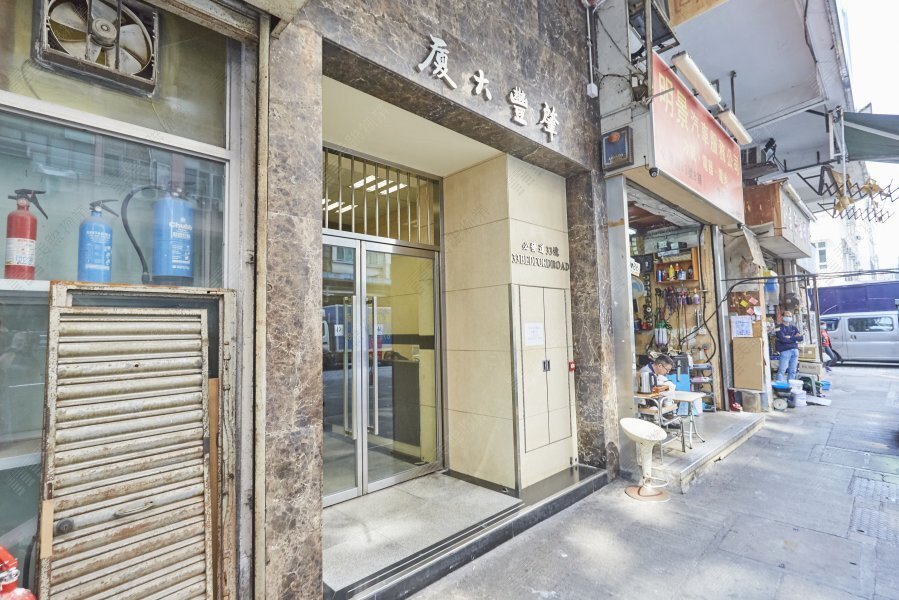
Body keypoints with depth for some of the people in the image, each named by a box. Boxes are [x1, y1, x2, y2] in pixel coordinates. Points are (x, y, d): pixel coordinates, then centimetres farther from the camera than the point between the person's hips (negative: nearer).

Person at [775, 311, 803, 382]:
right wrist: (794, 339, -3)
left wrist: (789, 337, -8)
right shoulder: (779, 328, -1)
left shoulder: (794, 327, 16)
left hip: (795, 350, 6)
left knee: (792, 371, 8)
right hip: (785, 351, -6)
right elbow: (783, 339, -13)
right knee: (782, 370, -10)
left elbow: (800, 338, 5)